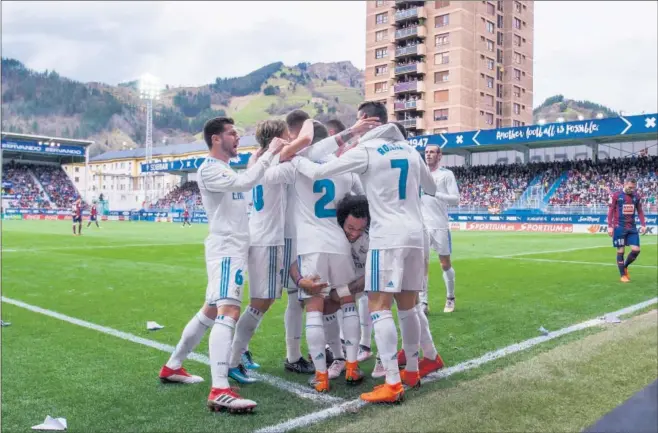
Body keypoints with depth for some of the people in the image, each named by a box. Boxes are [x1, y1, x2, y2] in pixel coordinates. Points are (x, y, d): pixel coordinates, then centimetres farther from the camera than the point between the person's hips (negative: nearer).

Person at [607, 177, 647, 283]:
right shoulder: (615, 195, -7)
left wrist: (643, 224, 3)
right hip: (619, 227, -4)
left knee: (636, 250, -2)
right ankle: (623, 275, 9)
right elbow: (610, 211, -6)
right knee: (621, 251, 0)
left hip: (632, 227, 4)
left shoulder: (636, 197, 6)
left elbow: (640, 211, 14)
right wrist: (610, 226, -11)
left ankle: (625, 266, 23)